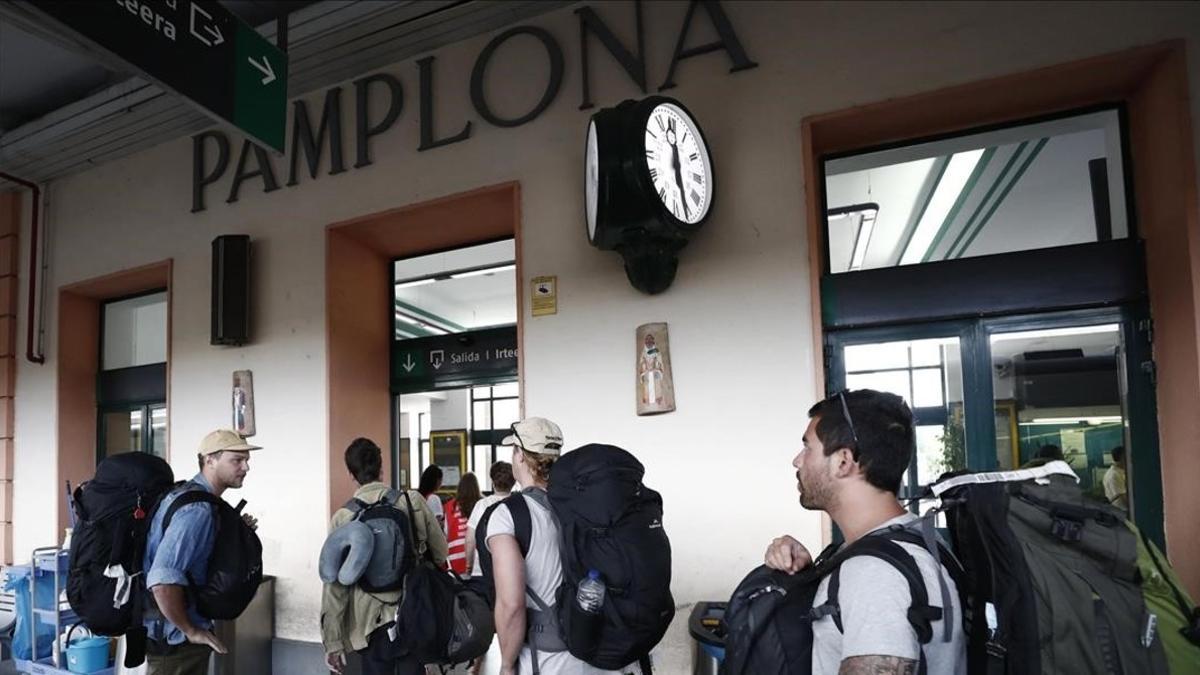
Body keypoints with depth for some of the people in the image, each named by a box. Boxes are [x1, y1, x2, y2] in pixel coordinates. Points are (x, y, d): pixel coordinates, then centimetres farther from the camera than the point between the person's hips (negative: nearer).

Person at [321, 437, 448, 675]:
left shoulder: (342, 518, -7)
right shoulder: (413, 500, -4)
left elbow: (335, 584, -6)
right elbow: (441, 553, 7)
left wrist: (332, 642, 0)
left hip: (372, 624, 0)